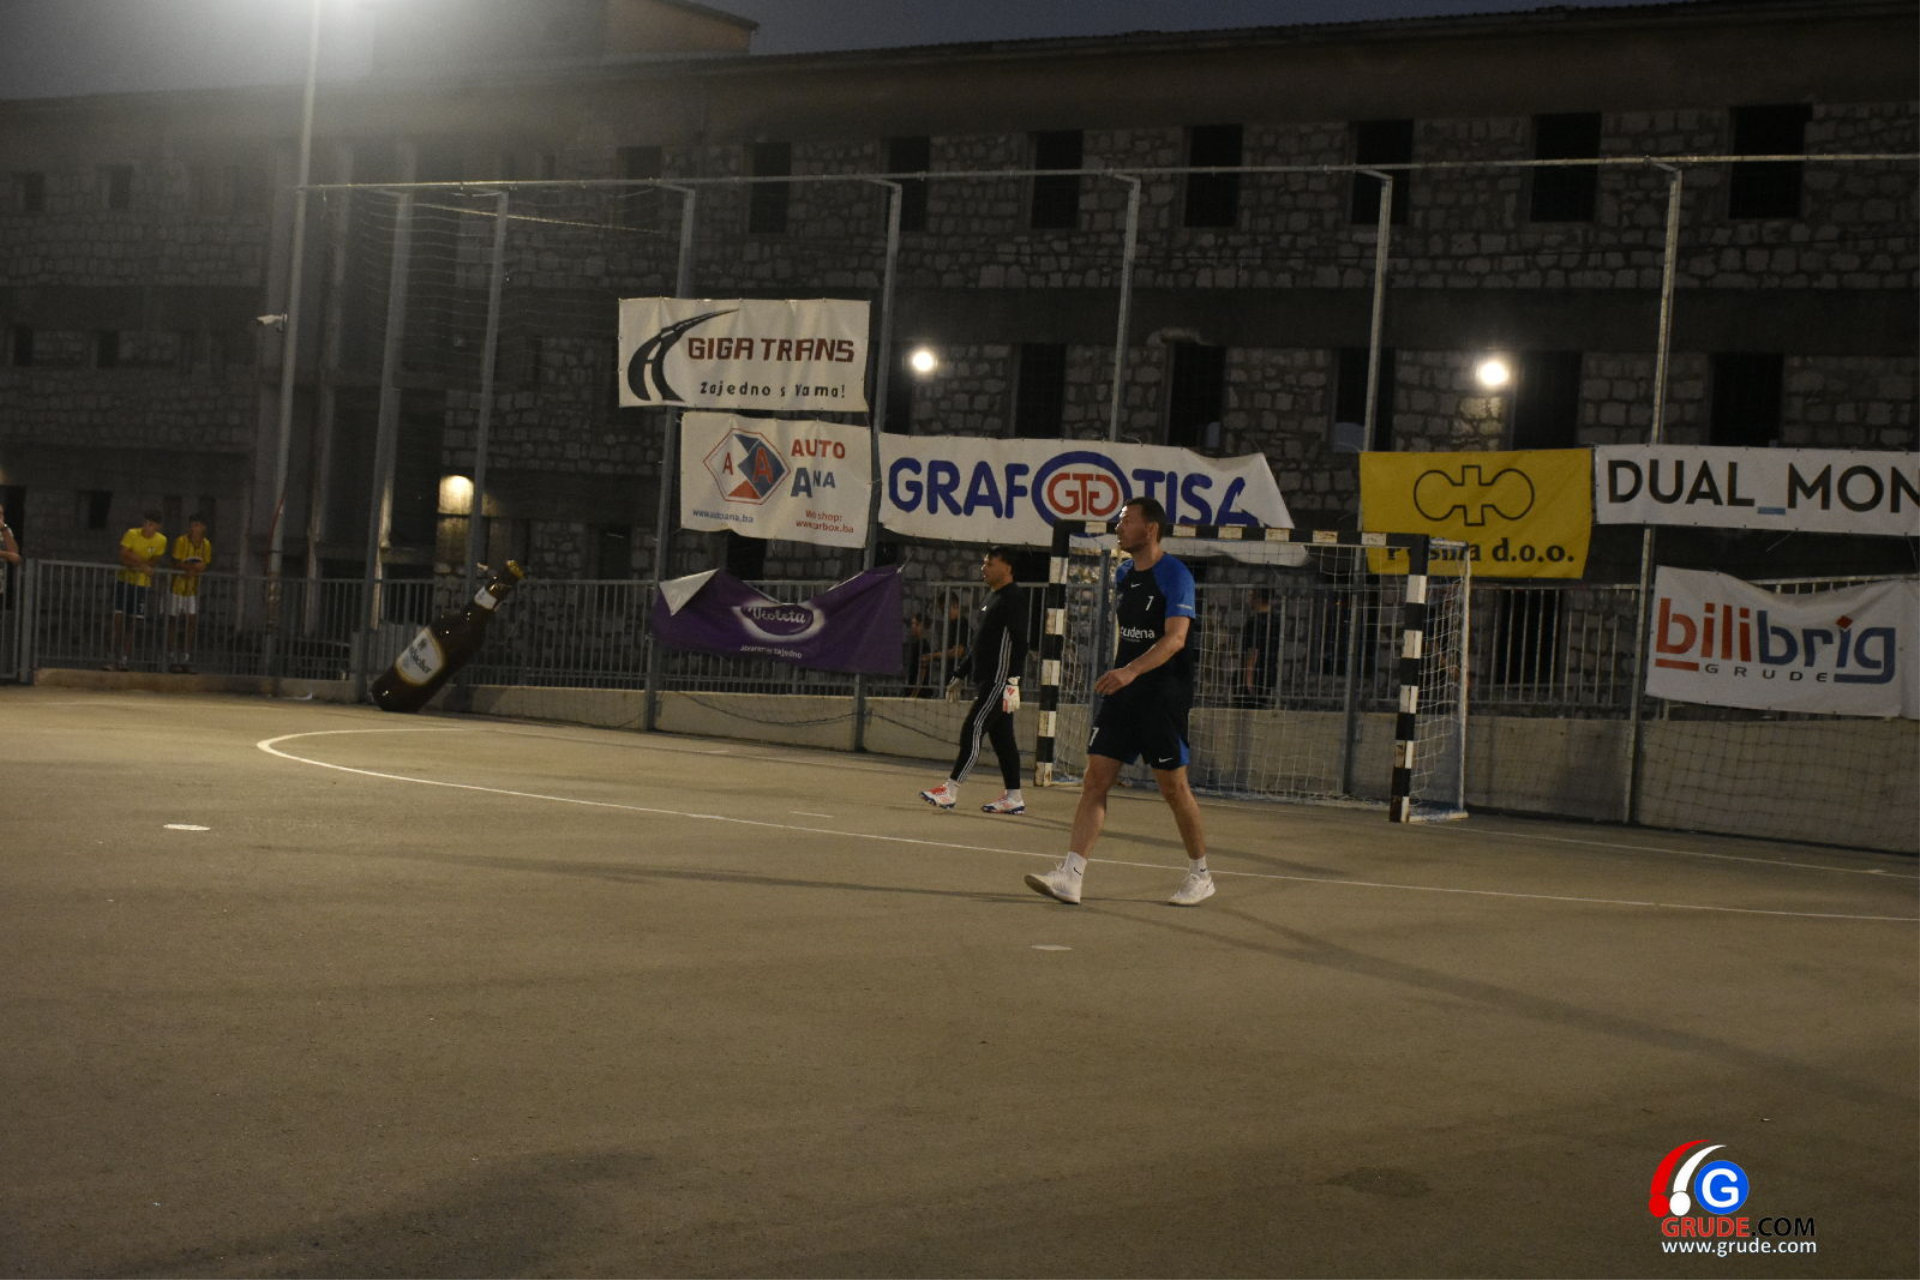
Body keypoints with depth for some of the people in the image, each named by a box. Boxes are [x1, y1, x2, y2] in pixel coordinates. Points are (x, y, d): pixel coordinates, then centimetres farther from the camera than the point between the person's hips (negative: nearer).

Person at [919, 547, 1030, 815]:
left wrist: (1012, 682, -25)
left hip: (1000, 680, -10)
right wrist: (960, 674, 24)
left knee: (972, 730, -11)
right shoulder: (992, 597, 19)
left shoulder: (1013, 599, -11)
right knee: (1002, 737, 9)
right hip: (986, 681, 10)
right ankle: (1013, 797, 11)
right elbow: (978, 644, 26)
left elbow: (1019, 644, -18)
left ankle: (950, 791, -11)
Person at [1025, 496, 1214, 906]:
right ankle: (1070, 877, -8)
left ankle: (1201, 876, 18)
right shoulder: (1124, 576, 13)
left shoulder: (1175, 576, -12)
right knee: (1095, 779, -3)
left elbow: (1175, 638, -22)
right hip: (1122, 693, 7)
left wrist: (1130, 671, -33)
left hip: (1164, 695, -7)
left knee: (1173, 786, 1)